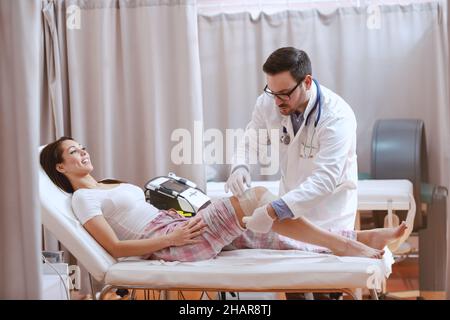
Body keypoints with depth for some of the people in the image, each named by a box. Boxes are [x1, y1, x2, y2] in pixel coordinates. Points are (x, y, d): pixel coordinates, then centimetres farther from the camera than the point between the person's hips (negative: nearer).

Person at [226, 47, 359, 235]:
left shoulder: (337, 117, -28)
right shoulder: (268, 102, -13)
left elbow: (324, 179, -35)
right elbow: (251, 137, 6)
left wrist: (273, 212, -44)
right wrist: (240, 166, -17)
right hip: (291, 203, 4)